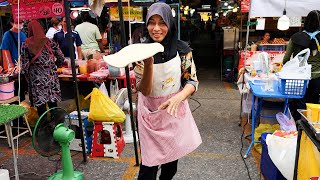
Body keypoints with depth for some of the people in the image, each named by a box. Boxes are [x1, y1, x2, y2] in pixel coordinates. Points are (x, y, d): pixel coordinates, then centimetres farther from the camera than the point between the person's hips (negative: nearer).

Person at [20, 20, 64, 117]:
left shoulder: (26, 45, -4)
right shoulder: (49, 42, -1)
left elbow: (24, 64, -7)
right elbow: (61, 58, 0)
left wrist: (28, 73, 10)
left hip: (36, 79, -2)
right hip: (51, 76, 2)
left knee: (40, 105, 6)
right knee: (53, 103, 10)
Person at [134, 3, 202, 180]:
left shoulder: (182, 49, -9)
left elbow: (192, 81, -7)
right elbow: (144, 91, -16)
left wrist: (179, 97, -27)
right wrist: (149, 64, -32)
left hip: (175, 110, 2)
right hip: (151, 112, -1)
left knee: (172, 158, 17)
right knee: (149, 164, 2)